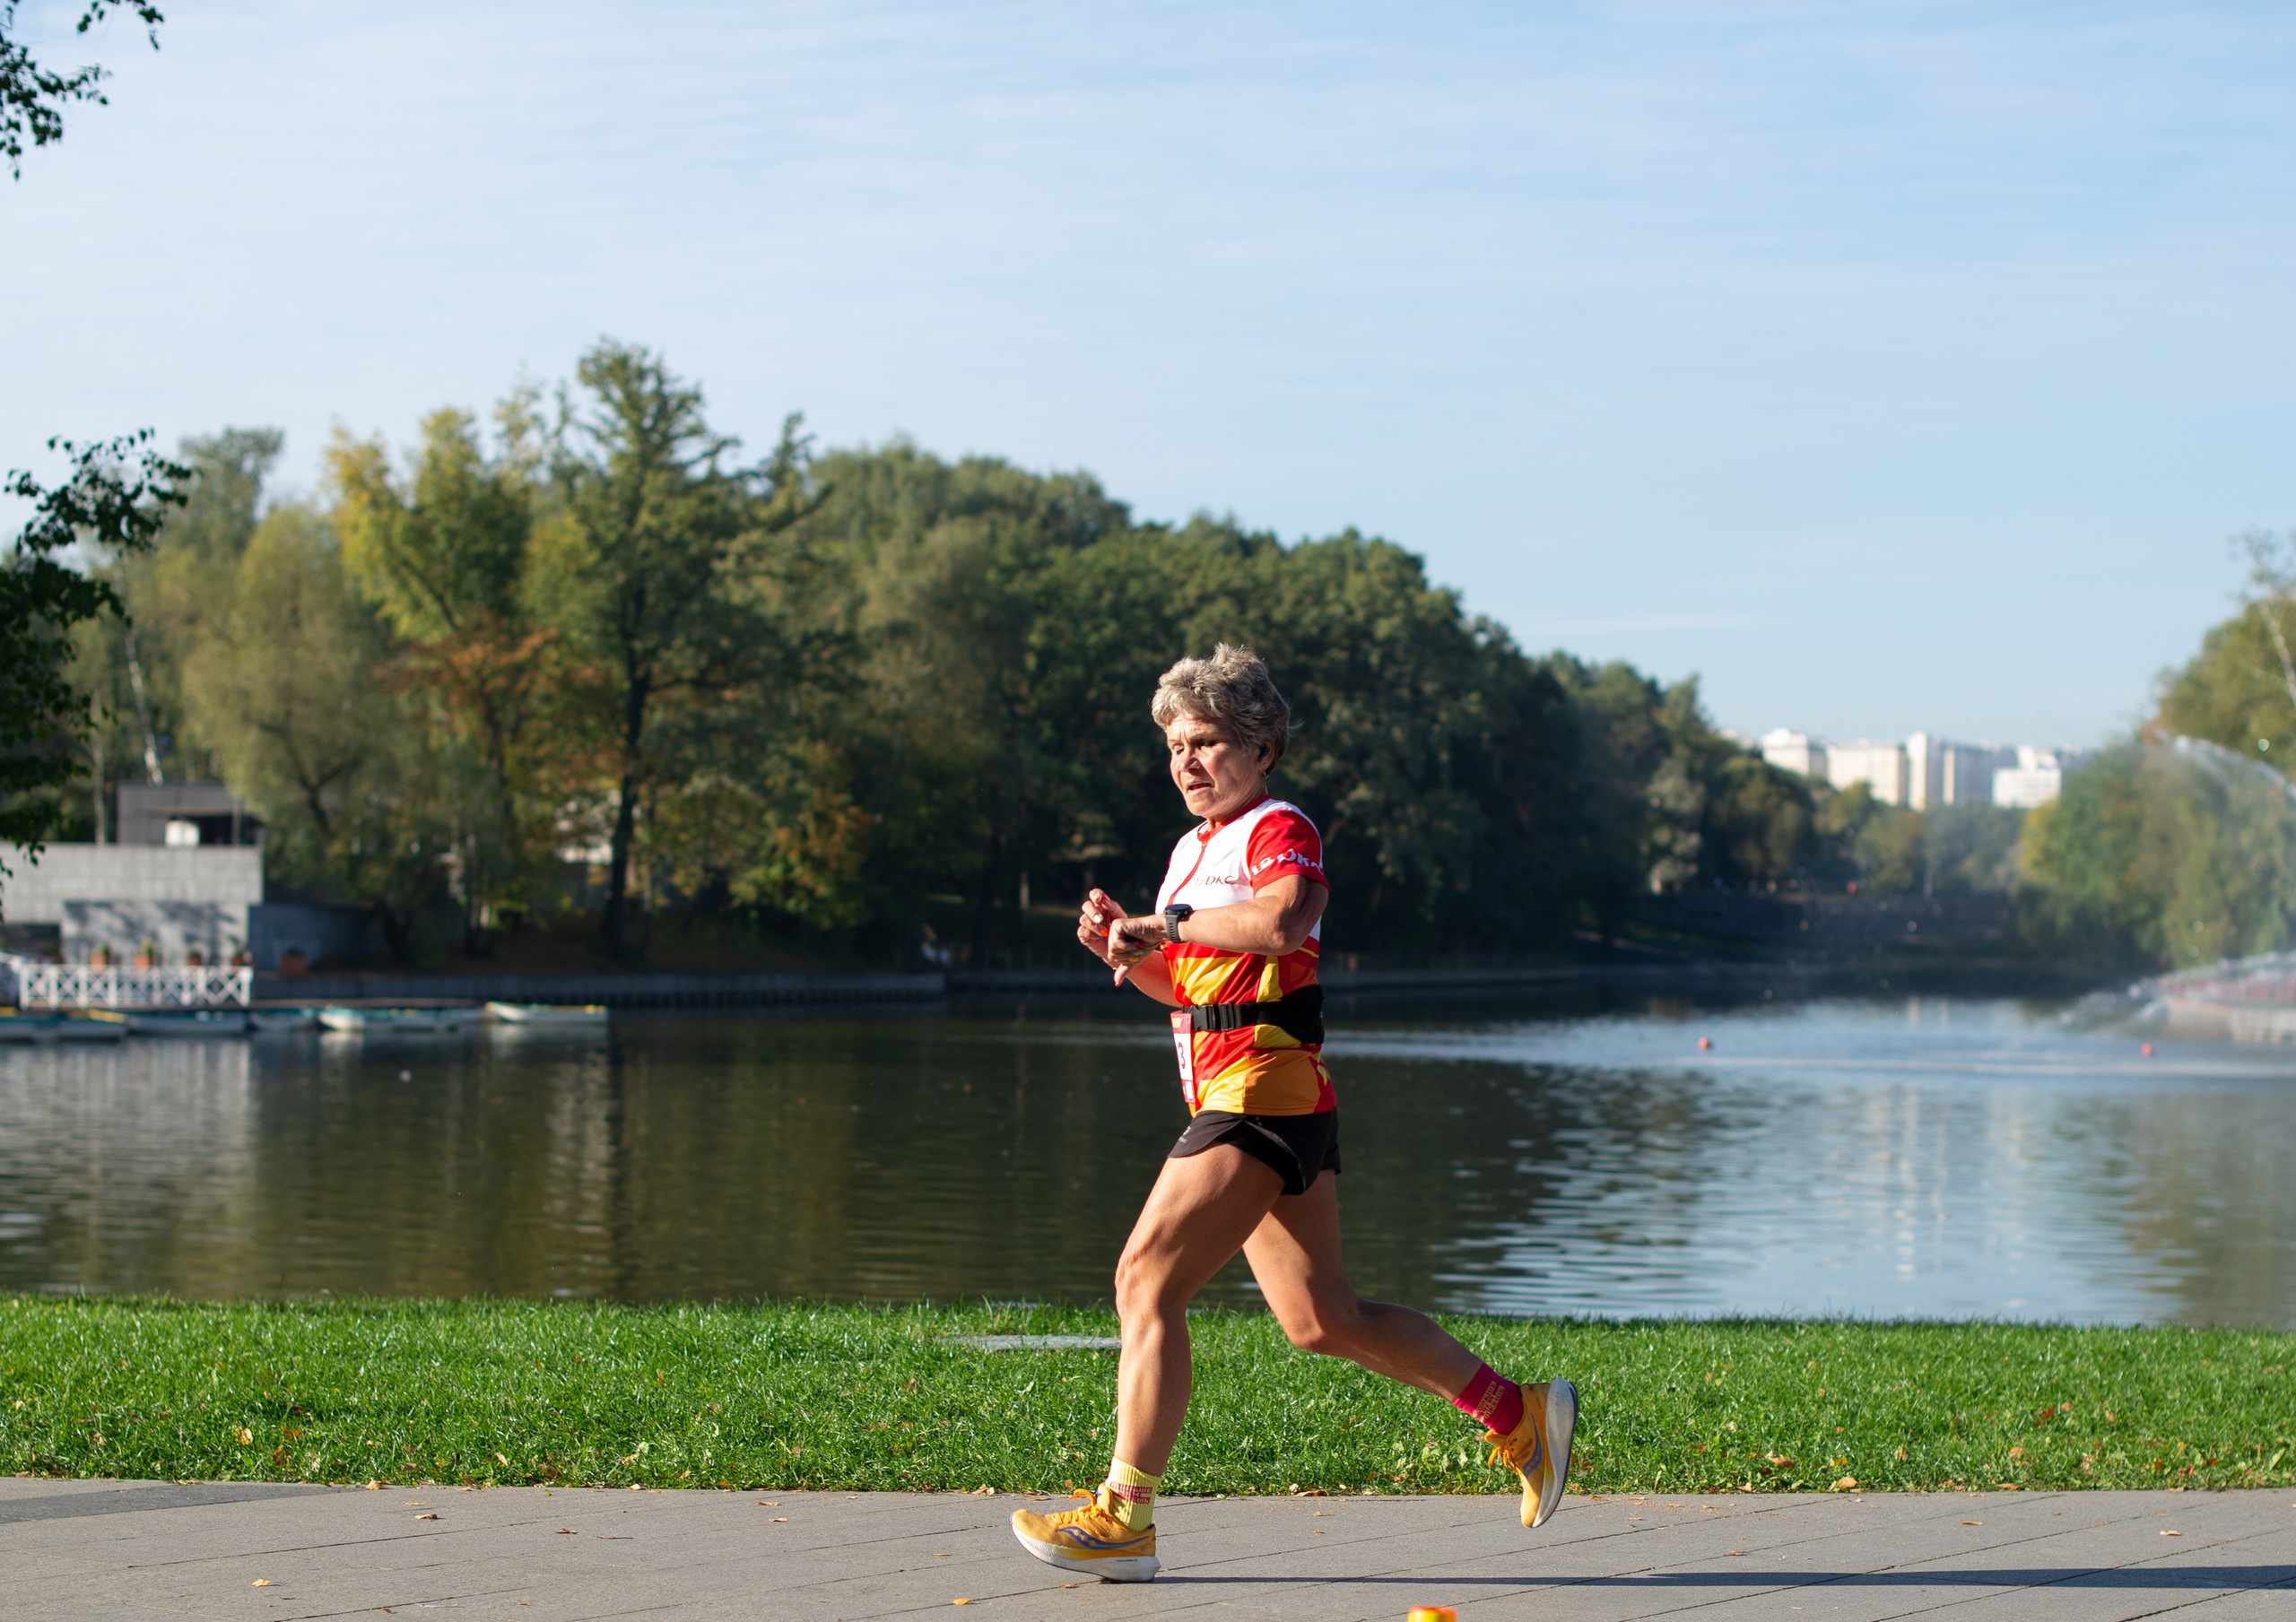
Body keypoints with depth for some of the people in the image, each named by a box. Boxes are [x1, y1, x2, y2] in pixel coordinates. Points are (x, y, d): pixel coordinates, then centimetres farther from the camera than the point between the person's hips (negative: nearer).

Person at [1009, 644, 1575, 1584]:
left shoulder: (1280, 830, -8)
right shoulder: (1193, 848, 21)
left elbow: (1281, 919, -31)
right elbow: (1188, 986, 29)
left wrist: (1168, 924, -25)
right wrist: (1124, 947, 11)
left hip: (1262, 1096, -10)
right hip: (1254, 1109, 10)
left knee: (1147, 1283, -14)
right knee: (1323, 1322, 13)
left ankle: (1123, 1517, -13)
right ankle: (1518, 1414, 21)